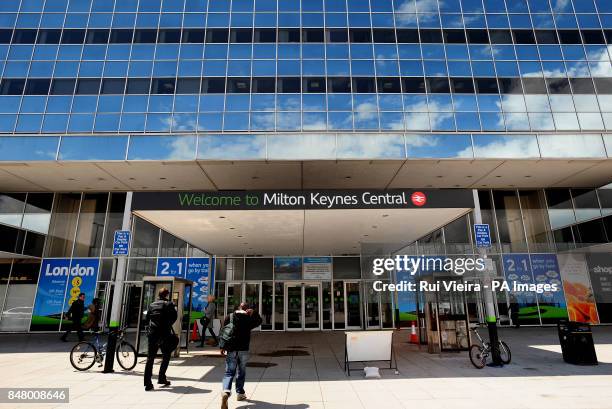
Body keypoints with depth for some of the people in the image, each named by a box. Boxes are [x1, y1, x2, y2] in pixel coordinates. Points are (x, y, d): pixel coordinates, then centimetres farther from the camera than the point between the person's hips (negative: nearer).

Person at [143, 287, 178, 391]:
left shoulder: (152, 305, 11)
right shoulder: (169, 304, -3)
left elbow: (146, 319, 12)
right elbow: (174, 317, -8)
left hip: (152, 334, 4)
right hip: (164, 334, -3)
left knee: (150, 358, 6)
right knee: (166, 356, 15)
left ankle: (147, 383, 3)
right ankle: (161, 378, 15)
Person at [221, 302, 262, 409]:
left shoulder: (229, 317, 1)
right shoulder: (249, 318, -2)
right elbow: (259, 321, 18)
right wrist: (254, 313, 12)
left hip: (231, 349, 0)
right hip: (243, 349, 0)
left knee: (229, 372, 2)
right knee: (241, 372, 16)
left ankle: (226, 391, -20)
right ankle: (240, 393, 24)